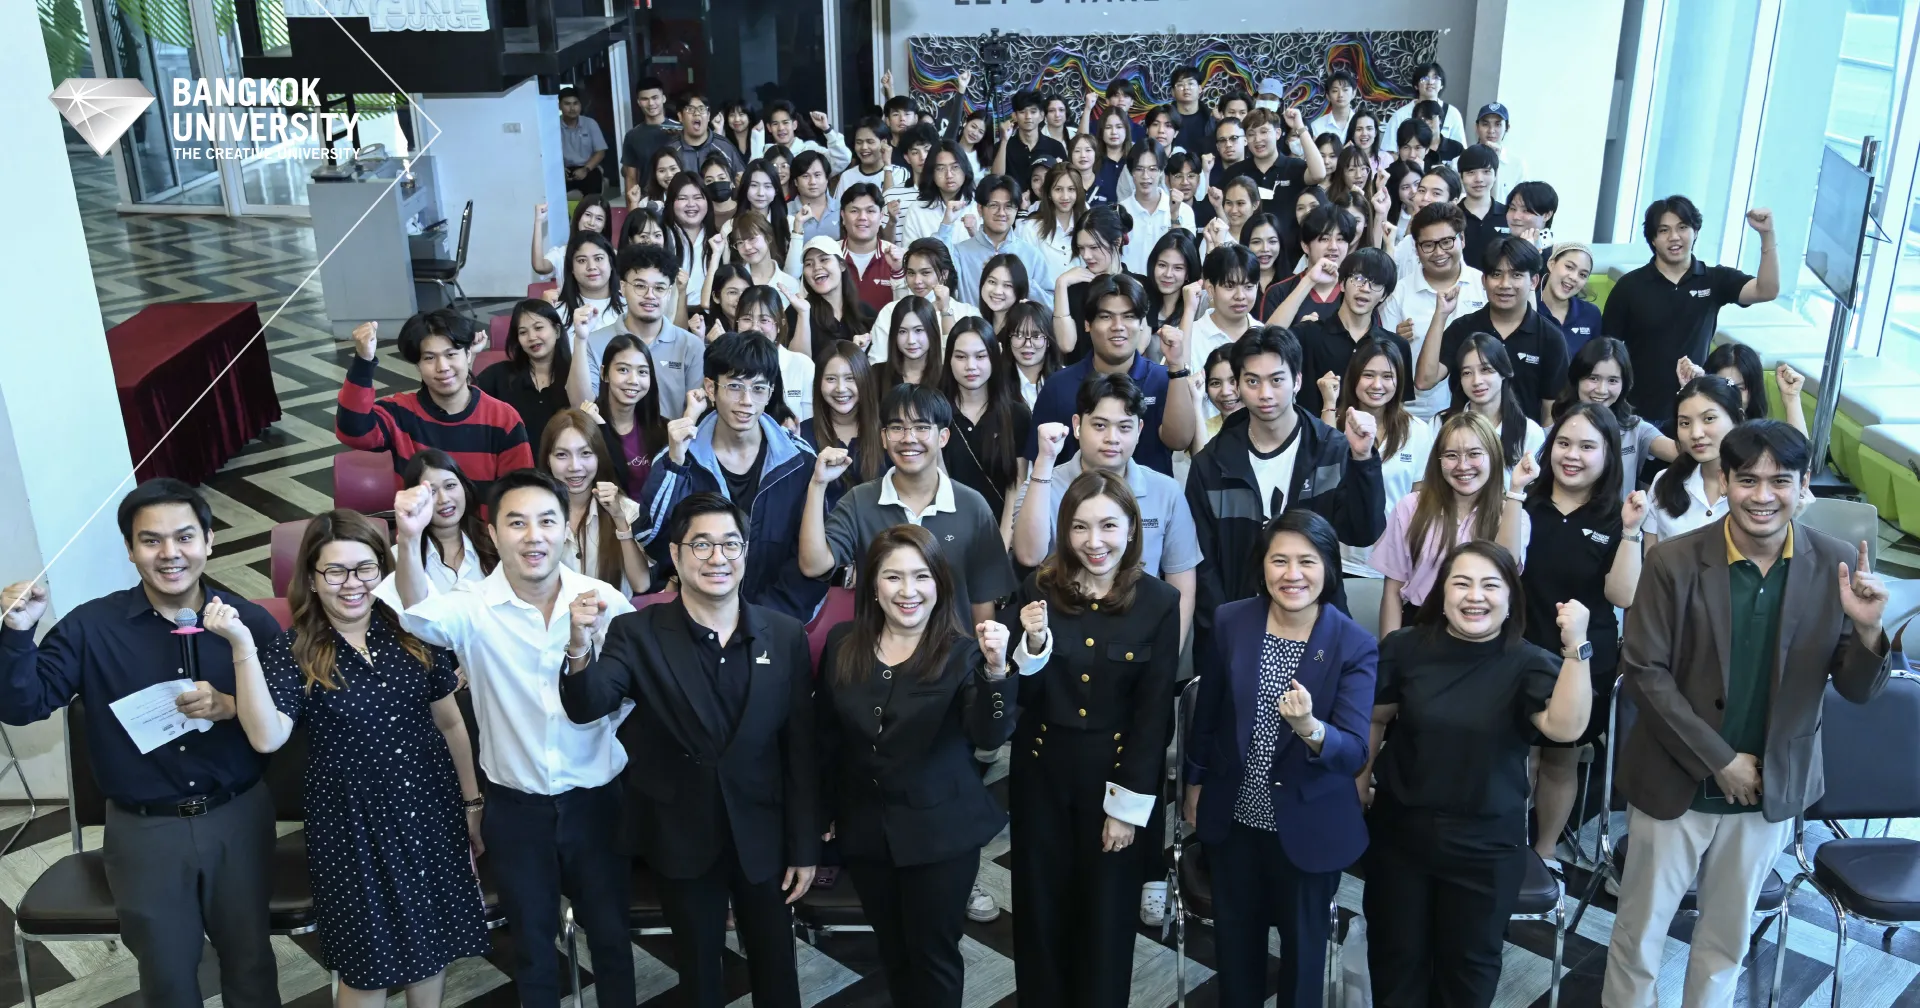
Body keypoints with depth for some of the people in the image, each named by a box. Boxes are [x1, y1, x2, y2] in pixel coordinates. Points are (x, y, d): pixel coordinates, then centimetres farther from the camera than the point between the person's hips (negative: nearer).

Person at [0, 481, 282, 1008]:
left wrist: (230, 706, -23)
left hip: (238, 820, 0)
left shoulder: (250, 621, -6)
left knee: (249, 959, 17)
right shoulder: (90, 627, -6)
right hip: (143, 831, 0)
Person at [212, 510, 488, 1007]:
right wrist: (242, 646, -29)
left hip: (431, 810, 3)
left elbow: (449, 722, 7)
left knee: (433, 937, 16)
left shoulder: (414, 634, -1)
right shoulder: (290, 651, -9)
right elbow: (266, 737, -24)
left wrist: (472, 801, 9)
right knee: (368, 956, 12)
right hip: (352, 822, -2)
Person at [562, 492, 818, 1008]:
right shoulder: (637, 633, -10)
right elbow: (586, 708, -24)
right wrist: (579, 649, -45)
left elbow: (800, 748, -2)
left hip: (762, 835, 1)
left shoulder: (786, 635, -6)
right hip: (682, 839, -1)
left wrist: (804, 847, 0)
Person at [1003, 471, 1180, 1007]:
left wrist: (1129, 803, -9)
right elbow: (1020, 695, -6)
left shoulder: (1159, 602, -8)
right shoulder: (1037, 591, -6)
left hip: (1118, 772, -1)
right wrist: (1033, 645, -25)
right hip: (1042, 772, 1)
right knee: (1040, 909, 14)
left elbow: (1153, 713, -7)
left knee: (1106, 915, 13)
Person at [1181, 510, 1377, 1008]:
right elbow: (1206, 713, 3)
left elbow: (1354, 753, -21)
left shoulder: (1356, 646, -17)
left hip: (1309, 826, -2)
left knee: (1302, 941, 20)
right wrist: (1194, 784, 10)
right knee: (1234, 934, 22)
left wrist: (1308, 727, -41)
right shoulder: (1230, 622, -10)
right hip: (1232, 815, 2)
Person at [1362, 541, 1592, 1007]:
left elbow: (1566, 726, -28)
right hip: (1400, 831, 1)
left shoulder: (1529, 663, -11)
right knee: (1395, 955, 18)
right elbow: (1374, 718, 5)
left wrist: (1576, 647, -38)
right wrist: (1359, 779, 6)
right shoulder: (1404, 648, -7)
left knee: (1469, 962, 18)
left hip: (1486, 844, -1)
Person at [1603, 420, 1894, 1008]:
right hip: (1676, 783, -2)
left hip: (1772, 788, 2)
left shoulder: (1838, 565, -8)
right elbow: (1644, 673, -14)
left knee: (1728, 935, 21)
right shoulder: (1675, 563, -15)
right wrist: (1720, 761, -15)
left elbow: (1858, 691, -5)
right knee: (1639, 929, 13)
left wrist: (1867, 630, -26)